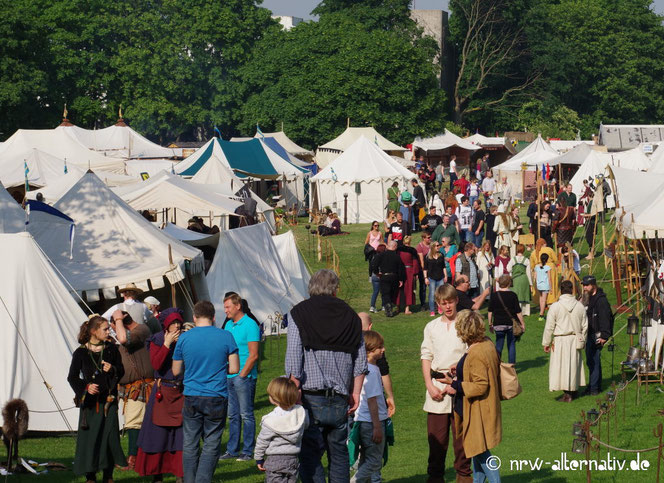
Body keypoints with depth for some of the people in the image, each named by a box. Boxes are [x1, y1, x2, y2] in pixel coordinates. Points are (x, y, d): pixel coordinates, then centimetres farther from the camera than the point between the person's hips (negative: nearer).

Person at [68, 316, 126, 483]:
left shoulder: (111, 349, 4)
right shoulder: (80, 353, -3)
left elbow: (121, 372, 10)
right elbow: (72, 377, 1)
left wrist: (112, 369, -12)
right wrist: (86, 387, -16)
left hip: (108, 399, 2)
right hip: (90, 401, -2)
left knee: (110, 435, -2)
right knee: (90, 437, -2)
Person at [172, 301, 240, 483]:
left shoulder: (184, 338, 0)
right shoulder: (225, 336, -4)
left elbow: (176, 371, 8)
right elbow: (234, 368, -3)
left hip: (191, 398, 1)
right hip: (217, 399, -1)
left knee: (189, 445, 10)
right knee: (211, 445, 4)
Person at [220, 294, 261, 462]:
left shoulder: (250, 325, -11)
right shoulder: (229, 325, 13)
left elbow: (253, 355, -14)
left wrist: (242, 375, -15)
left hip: (244, 377, -8)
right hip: (229, 377, 8)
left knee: (246, 415, -1)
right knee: (233, 415, 12)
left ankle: (247, 452, 4)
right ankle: (232, 450, 18)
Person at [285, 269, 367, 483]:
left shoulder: (300, 314, -1)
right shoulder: (349, 315, 10)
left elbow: (294, 361, -9)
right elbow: (361, 361, 10)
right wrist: (355, 393, 15)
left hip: (311, 397, -4)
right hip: (339, 399, 4)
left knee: (310, 456, -2)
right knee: (339, 453, 13)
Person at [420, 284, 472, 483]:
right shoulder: (431, 327, 11)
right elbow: (426, 357, 10)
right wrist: (430, 386, 0)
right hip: (437, 385, 2)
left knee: (461, 434, 1)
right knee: (436, 436, 2)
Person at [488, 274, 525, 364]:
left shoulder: (494, 295, -1)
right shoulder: (513, 295, -7)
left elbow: (490, 311, 3)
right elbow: (518, 311, -5)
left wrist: (490, 324, 13)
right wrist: (522, 323, 4)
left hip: (498, 324, 1)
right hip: (511, 324, -1)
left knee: (499, 345, 6)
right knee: (511, 345, 6)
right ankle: (511, 365, 5)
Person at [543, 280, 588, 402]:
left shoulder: (555, 306, -11)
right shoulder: (579, 306, 0)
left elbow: (549, 327, -8)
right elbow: (585, 326, 8)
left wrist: (546, 343, 2)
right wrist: (583, 341, 21)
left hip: (560, 341, -4)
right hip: (575, 340, 4)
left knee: (562, 366, 2)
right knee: (574, 364, 16)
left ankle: (567, 394, 1)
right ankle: (573, 391, 25)